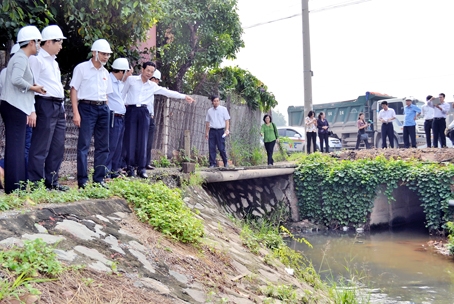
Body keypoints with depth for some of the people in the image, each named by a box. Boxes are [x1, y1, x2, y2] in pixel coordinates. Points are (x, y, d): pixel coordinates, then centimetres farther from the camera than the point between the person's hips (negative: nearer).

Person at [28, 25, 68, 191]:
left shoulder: (54, 61, 21)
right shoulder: (36, 59, -7)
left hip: (58, 106, 9)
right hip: (45, 105, -9)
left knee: (57, 147, 10)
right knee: (41, 148, -6)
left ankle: (52, 182, 17)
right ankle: (36, 183, 0)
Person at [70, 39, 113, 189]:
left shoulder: (105, 72, 17)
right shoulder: (82, 68, -1)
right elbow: (74, 90, -5)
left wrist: (106, 109, 8)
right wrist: (76, 113, -13)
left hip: (103, 109, 6)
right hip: (87, 108, -6)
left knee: (103, 145, 6)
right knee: (84, 144, -6)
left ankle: (99, 179, 13)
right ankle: (82, 179, 0)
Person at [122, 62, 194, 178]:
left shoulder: (153, 86, 11)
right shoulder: (131, 79, 4)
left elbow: (168, 92, 10)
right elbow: (123, 93, 9)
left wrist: (184, 96, 5)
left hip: (144, 112, 3)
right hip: (131, 110, -3)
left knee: (142, 140, -1)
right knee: (130, 139, -4)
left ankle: (142, 168, 0)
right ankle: (130, 167, -1)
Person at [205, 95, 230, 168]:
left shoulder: (223, 109, 5)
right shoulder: (209, 111, 12)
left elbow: (227, 120, 3)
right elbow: (207, 122, 16)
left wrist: (227, 129, -9)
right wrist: (206, 132, 13)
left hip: (220, 131, -3)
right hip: (212, 131, 3)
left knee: (221, 148, -4)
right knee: (211, 148, -1)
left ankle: (226, 163, 13)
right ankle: (212, 164, 5)